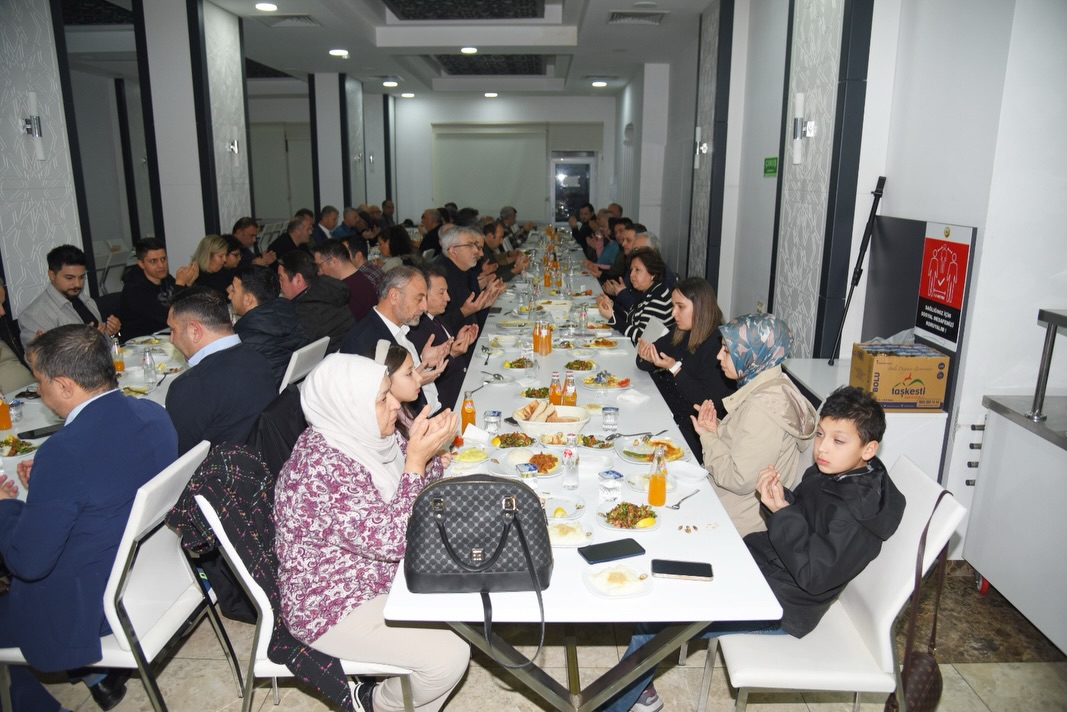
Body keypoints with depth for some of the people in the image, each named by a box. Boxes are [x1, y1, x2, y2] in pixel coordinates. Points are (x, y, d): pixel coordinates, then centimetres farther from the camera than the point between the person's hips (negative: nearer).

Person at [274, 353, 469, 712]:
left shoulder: (364, 434, -7)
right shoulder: (321, 467, -32)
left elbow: (425, 490, 5)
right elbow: (390, 540, -31)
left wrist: (425, 447, -14)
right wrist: (415, 458, -31)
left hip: (383, 573, 9)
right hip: (332, 605, -8)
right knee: (449, 657, -15)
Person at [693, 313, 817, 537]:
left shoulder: (763, 408, -27)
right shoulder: (769, 385, 3)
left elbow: (740, 481, -25)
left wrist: (708, 437, -14)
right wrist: (716, 429, -4)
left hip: (737, 520, -9)